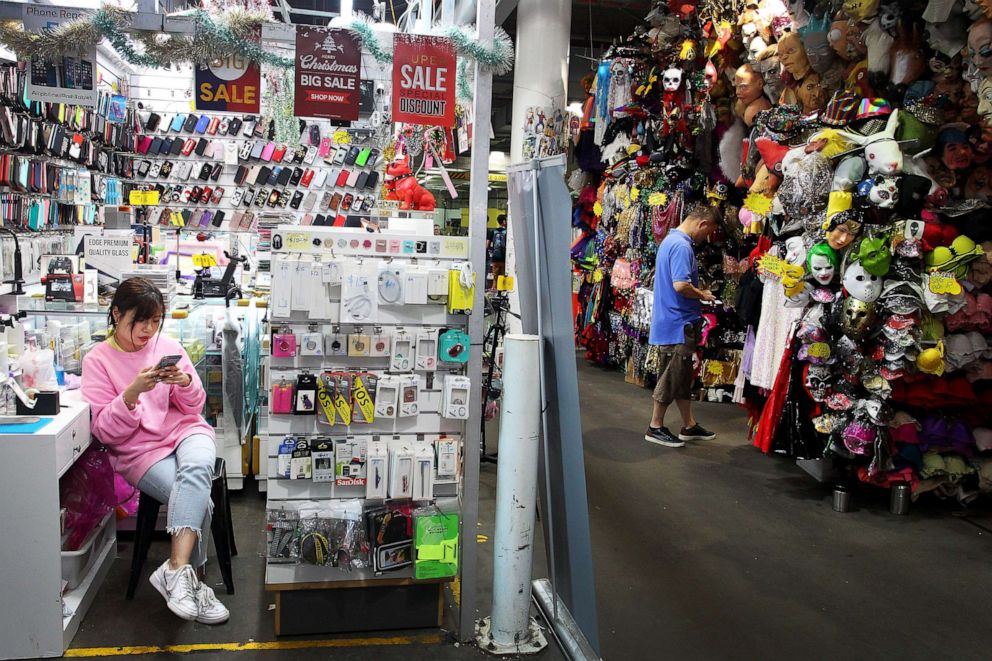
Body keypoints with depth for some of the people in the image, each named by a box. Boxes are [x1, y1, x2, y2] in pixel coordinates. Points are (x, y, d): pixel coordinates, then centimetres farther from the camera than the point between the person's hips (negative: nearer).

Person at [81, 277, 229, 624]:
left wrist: (185, 382, -10)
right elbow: (105, 431, -5)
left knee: (196, 468, -35)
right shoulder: (97, 360, 1)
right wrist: (133, 392, -21)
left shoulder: (168, 346, 9)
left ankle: (177, 570, -40)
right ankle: (191, 578, -14)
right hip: (140, 451, -2)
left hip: (186, 431, 2)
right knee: (199, 497, -29)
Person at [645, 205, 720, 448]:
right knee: (672, 376, -1)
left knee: (683, 375, 15)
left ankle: (689, 425, 24)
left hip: (671, 321, 10)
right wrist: (702, 295, -11)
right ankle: (655, 427, 10)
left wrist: (698, 293, 13)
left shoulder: (670, 240, 14)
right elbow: (680, 285, -28)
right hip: (679, 322, -10)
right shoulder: (682, 246, -19)